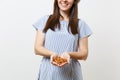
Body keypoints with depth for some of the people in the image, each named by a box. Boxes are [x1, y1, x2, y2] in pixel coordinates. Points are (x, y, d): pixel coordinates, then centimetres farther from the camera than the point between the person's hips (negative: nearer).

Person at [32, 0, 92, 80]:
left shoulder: (80, 24, 4)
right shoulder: (45, 20, 5)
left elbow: (84, 54, 2)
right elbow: (37, 48, 1)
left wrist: (69, 54, -17)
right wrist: (52, 54, -18)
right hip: (48, 72, 0)